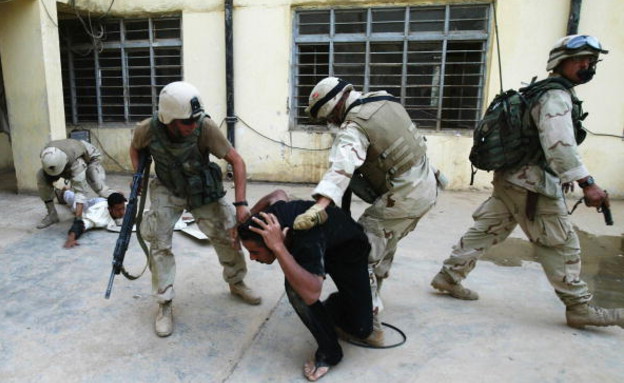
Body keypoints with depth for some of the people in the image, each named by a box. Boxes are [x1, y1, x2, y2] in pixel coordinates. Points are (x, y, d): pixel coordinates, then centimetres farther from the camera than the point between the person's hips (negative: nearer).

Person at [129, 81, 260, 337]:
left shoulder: (205, 127, -32)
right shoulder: (148, 129, -25)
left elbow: (236, 161, -25)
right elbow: (135, 148, 1)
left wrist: (241, 203, -31)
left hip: (203, 191, 0)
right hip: (167, 192, 1)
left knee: (227, 236, 2)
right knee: (159, 245, -6)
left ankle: (237, 284, 29)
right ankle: (165, 305, 11)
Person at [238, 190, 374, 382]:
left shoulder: (308, 242, -47)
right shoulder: (273, 216, -27)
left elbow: (311, 294, -59)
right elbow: (278, 194, -3)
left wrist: (278, 247, -59)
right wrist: (246, 219, 5)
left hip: (348, 247, -5)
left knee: (361, 328, -10)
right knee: (295, 285, -29)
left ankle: (333, 307, 25)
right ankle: (328, 351, -6)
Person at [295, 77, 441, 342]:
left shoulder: (353, 127, -18)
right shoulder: (385, 99, 6)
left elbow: (342, 167, -37)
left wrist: (319, 206, -48)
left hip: (402, 198, -9)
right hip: (426, 183, 10)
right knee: (384, 246, 25)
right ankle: (370, 300, 40)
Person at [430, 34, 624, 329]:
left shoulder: (541, 92, 20)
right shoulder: (556, 97, -13)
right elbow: (559, 146, -26)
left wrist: (561, 175, 28)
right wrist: (587, 183, -29)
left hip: (512, 179, 10)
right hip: (532, 185, -10)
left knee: (486, 230, 12)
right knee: (562, 245, 1)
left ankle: (449, 276, 19)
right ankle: (580, 309, 13)